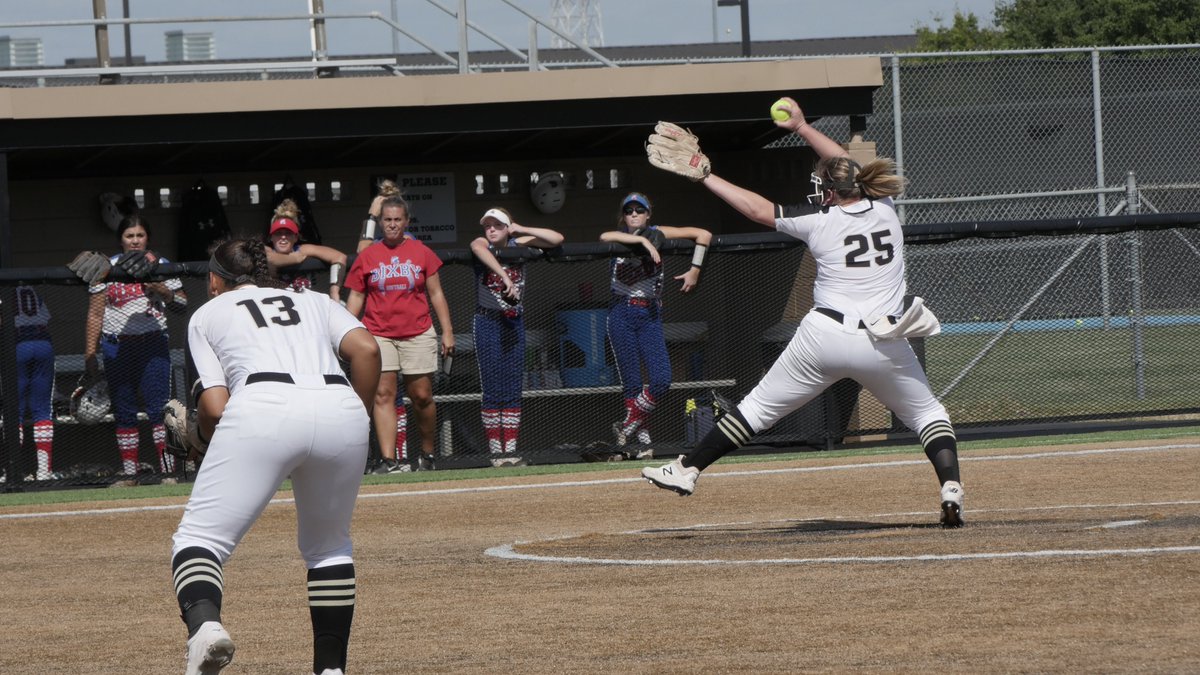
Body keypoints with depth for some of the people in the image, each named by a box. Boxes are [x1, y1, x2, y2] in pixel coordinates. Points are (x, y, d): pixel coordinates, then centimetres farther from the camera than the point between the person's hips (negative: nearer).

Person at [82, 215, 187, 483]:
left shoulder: (161, 266, 7)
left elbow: (181, 304, 8)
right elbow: (95, 315, 6)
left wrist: (162, 290, -12)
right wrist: (89, 356, 1)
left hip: (152, 344, -1)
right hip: (116, 347, 1)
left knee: (159, 407, -10)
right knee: (123, 411, 4)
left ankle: (168, 469, -10)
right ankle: (129, 473, 10)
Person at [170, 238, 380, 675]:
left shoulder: (207, 314, 25)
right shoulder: (313, 301, 32)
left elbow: (215, 406, 12)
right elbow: (366, 349, 13)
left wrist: (206, 441, 31)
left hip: (262, 410, -3)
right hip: (339, 408, 3)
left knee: (200, 537, -1)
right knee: (328, 545, 25)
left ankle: (204, 624, -31)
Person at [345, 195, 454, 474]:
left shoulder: (421, 252, 6)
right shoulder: (367, 256, 6)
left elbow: (436, 294, 9)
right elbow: (356, 297, 9)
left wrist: (447, 331, 3)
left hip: (417, 333, 0)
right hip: (378, 333, 0)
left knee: (422, 396, 1)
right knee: (383, 395, -8)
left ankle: (427, 455, 18)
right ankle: (388, 459, -12)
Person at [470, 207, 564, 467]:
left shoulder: (518, 244, 7)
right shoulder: (482, 244, -3)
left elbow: (557, 239, 4)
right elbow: (479, 248, -29)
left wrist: (522, 230, -3)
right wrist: (505, 275, -42)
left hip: (515, 324, 4)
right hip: (488, 323, -4)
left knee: (513, 390, 2)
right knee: (493, 390, -5)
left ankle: (510, 450, 3)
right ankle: (496, 452, -3)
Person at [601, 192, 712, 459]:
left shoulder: (657, 234, 6)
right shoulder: (618, 239, 4)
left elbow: (704, 235, 2)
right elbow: (604, 237, -22)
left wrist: (695, 270, -7)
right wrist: (641, 240, -27)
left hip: (650, 316, 1)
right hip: (622, 314, -1)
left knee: (661, 379, -13)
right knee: (632, 382, -5)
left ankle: (627, 425, 5)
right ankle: (643, 439, 2)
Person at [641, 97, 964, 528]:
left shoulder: (820, 223, -2)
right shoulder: (884, 209, 7)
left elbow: (758, 210, 6)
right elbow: (848, 168, 24)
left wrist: (706, 177, 16)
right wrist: (802, 128, 32)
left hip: (823, 335, -2)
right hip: (884, 344, 2)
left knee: (758, 409, 11)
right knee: (928, 415, 16)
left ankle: (689, 469, 15)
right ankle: (951, 488, -8)